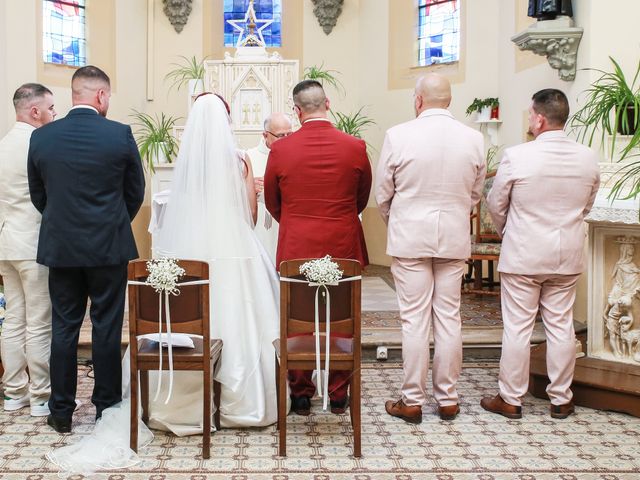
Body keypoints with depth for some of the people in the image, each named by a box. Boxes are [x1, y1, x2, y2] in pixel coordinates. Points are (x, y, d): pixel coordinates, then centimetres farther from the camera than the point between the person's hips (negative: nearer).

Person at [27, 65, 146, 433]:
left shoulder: (41, 137, -1)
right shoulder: (120, 134, -9)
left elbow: (38, 195, 8)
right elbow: (136, 192, 0)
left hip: (59, 248, 3)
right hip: (109, 248, -2)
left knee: (64, 327, 10)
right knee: (107, 328, 7)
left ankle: (61, 412, 18)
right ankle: (107, 408, 17)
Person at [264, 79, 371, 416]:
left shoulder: (280, 149, -8)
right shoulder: (355, 147, -7)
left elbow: (272, 202, 5)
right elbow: (362, 199, 7)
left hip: (295, 249, 0)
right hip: (343, 248, 1)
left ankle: (300, 395, 20)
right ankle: (338, 394, 21)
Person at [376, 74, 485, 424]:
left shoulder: (398, 136, -10)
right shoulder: (472, 138, -1)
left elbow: (382, 194, -1)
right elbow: (475, 194, 10)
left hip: (409, 238, -3)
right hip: (454, 239, 3)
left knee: (414, 320, 3)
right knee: (449, 318, 10)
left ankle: (412, 401, 12)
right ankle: (447, 398, 20)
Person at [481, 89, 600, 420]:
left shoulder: (516, 156, -15)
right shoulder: (588, 158, -2)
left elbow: (496, 205, -3)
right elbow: (586, 207, 11)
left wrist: (505, 231, 16)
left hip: (523, 255, -4)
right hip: (568, 256, 4)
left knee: (517, 327, 5)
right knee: (561, 326, 12)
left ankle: (511, 399, 15)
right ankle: (561, 400, 23)